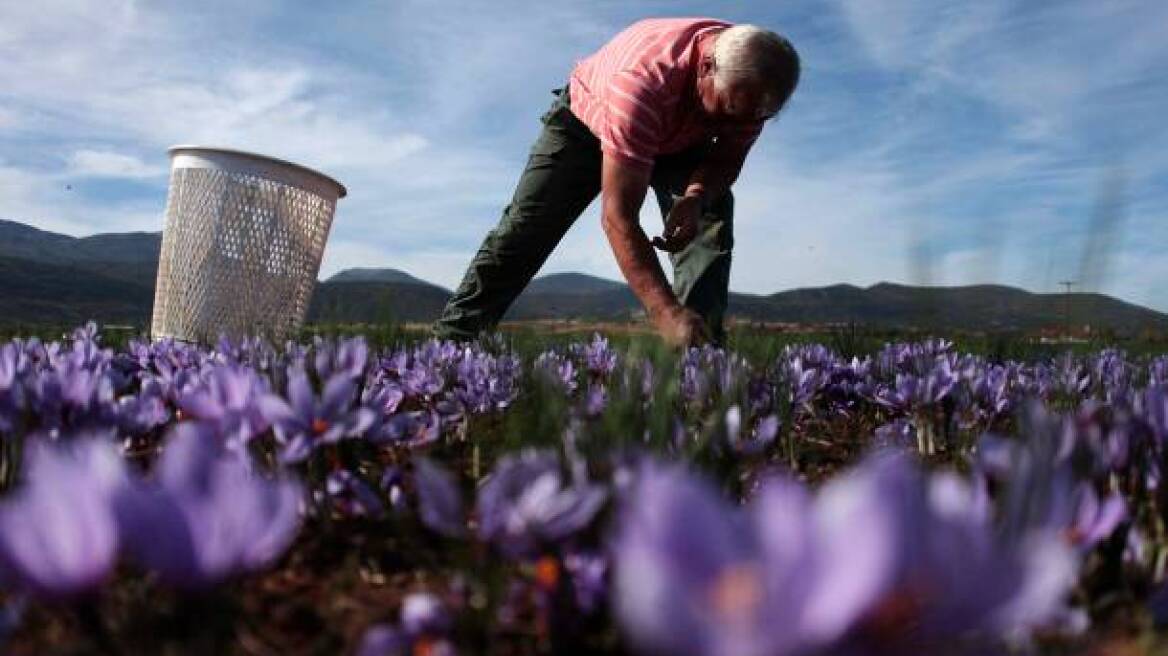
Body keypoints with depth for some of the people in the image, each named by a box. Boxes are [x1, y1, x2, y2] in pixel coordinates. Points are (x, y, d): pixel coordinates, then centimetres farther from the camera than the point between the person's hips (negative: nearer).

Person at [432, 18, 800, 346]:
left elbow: (726, 159, -13)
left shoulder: (748, 80, -30)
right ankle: (451, 338, 1)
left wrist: (696, 196, -38)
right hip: (587, 118, -4)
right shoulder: (643, 78, -47)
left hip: (678, 137, 4)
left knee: (710, 224, -21)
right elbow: (617, 216, -49)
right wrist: (665, 313, -58)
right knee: (523, 231, -9)